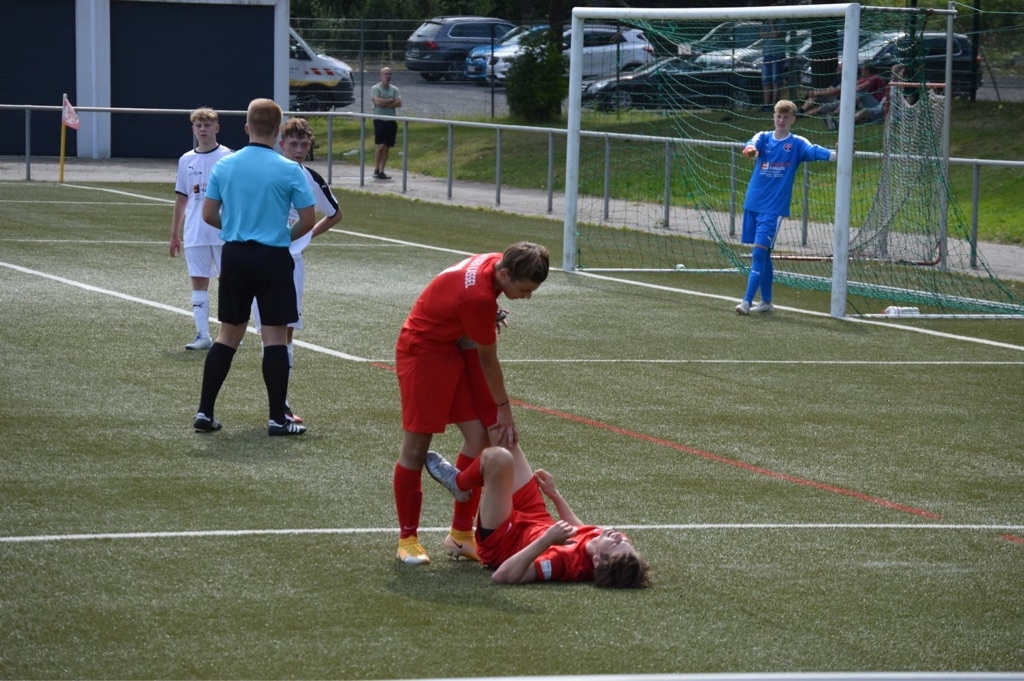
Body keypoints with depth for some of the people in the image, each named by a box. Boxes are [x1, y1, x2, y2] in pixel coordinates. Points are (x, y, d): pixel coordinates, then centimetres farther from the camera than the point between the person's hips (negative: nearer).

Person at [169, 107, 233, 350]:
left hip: (223, 232, -4)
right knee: (198, 282, 2)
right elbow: (181, 200, 15)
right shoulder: (186, 160, 9)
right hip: (194, 234, 4)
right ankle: (202, 335, 4)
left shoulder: (227, 157, -2)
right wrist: (174, 234, 14)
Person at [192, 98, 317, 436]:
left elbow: (209, 214, 5)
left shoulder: (224, 165, 1)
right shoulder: (289, 170, -9)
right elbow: (309, 219, -7)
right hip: (273, 258, -4)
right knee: (275, 337, 2)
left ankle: (204, 412, 10)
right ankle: (277, 418, 3)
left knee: (228, 335, 13)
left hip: (234, 256, 4)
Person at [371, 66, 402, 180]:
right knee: (381, 145, -13)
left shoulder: (394, 89, 10)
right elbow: (377, 101, -18)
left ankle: (381, 171, 8)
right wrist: (391, 100, -6)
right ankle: (376, 169, -2)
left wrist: (384, 103, -11)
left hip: (391, 121, 5)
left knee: (387, 147, 4)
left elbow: (399, 103, -3)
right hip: (379, 120, -5)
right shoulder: (375, 88, -2)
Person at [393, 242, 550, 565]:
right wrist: (504, 410, -9)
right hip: (424, 351, -9)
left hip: (457, 343, 9)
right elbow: (488, 361, -20)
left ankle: (460, 534, 9)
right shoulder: (478, 296, -34)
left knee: (480, 436, 0)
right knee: (416, 447, -2)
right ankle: (407, 538, 11)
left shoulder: (495, 262, -10)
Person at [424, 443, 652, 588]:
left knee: (498, 458, -20)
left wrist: (547, 540, -51)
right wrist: (555, 495, 10)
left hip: (502, 542, -7)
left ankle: (459, 482, 16)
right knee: (507, 442, 15)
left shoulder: (568, 560, -45)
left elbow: (503, 576, -47)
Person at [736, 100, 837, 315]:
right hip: (753, 204, 4)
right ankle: (766, 301, 20)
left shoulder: (797, 143, -1)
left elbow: (813, 151, -20)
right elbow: (753, 144, -15)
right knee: (762, 253, 10)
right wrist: (749, 149, -41)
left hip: (774, 208, -4)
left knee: (760, 251, -13)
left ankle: (747, 300, -13)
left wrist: (833, 154, -42)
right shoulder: (763, 137, 7)